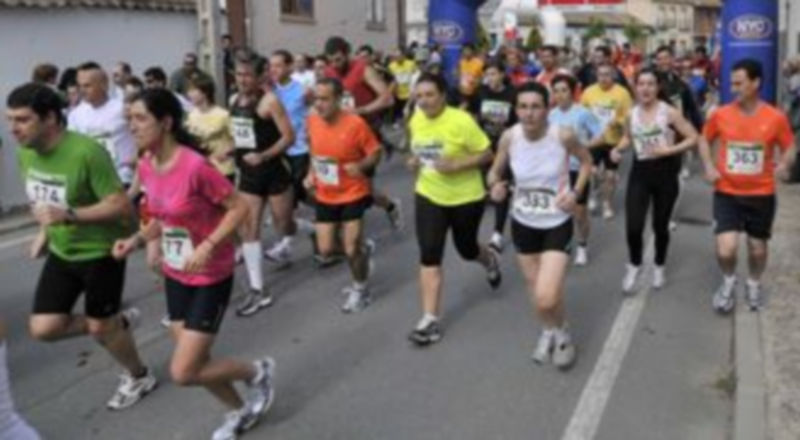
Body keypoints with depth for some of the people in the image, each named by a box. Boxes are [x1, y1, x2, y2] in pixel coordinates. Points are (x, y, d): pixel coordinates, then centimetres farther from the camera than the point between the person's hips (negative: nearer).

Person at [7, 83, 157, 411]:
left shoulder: (87, 152, -28)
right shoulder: (25, 153, -4)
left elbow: (121, 206, -27)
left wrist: (69, 215, -36)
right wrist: (44, 232, 6)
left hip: (101, 251, -7)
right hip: (61, 253, 7)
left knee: (100, 326, 6)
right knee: (42, 328, 1)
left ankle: (139, 377, 35)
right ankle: (118, 322, 26)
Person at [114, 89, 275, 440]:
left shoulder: (195, 166, -25)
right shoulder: (146, 166, -2)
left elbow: (239, 207, -18)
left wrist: (208, 247, -28)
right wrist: (138, 239, -4)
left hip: (211, 277, -7)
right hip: (175, 275, 7)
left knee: (183, 373, -7)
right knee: (194, 362, 15)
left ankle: (258, 372, 18)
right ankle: (240, 411, 41)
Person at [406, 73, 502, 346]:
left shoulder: (461, 120, -22)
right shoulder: (416, 120, -2)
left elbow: (487, 154, -16)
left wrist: (455, 165, -28)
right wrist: (415, 161, -4)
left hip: (465, 198, -4)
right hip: (429, 196, 4)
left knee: (467, 250, 16)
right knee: (429, 255, -5)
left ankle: (490, 259, 55)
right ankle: (430, 319, 0)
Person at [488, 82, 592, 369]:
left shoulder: (563, 135, -20)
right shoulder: (509, 137, -14)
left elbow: (587, 160, 0)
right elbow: (496, 171, 1)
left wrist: (575, 191, -14)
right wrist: (495, 186, -22)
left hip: (557, 224, -3)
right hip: (523, 224, 3)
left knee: (546, 299, -14)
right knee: (535, 290, 20)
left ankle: (563, 333, 22)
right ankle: (549, 331, 52)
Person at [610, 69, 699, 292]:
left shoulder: (669, 112, -10)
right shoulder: (631, 114, 1)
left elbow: (693, 138, -8)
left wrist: (668, 150, -19)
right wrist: (618, 149, 0)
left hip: (665, 173, -2)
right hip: (640, 172, 2)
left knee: (660, 226, 10)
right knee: (633, 227, -9)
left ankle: (659, 267, 36)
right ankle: (634, 265, 19)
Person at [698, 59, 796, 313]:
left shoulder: (776, 117, -10)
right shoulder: (720, 114, -8)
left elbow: (789, 147, 3)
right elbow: (704, 139, 10)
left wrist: (784, 163, -18)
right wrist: (709, 166, -5)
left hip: (762, 195, 1)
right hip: (727, 193, 0)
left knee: (758, 248, 15)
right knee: (726, 249, -13)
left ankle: (754, 284, 46)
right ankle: (729, 282, 21)